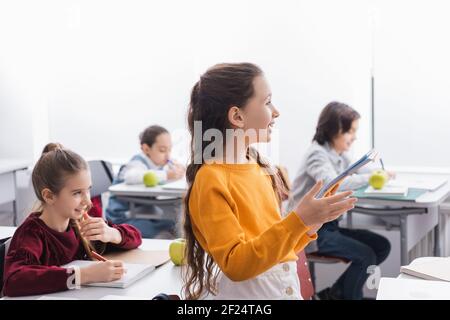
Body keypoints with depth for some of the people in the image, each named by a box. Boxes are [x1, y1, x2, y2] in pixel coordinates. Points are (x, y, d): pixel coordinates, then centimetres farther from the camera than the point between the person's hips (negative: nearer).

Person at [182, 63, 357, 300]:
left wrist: (309, 226, -3)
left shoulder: (260, 169, 6)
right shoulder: (211, 181, -15)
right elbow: (235, 265, -21)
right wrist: (298, 221, -25)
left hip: (286, 287, 7)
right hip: (246, 292, -6)